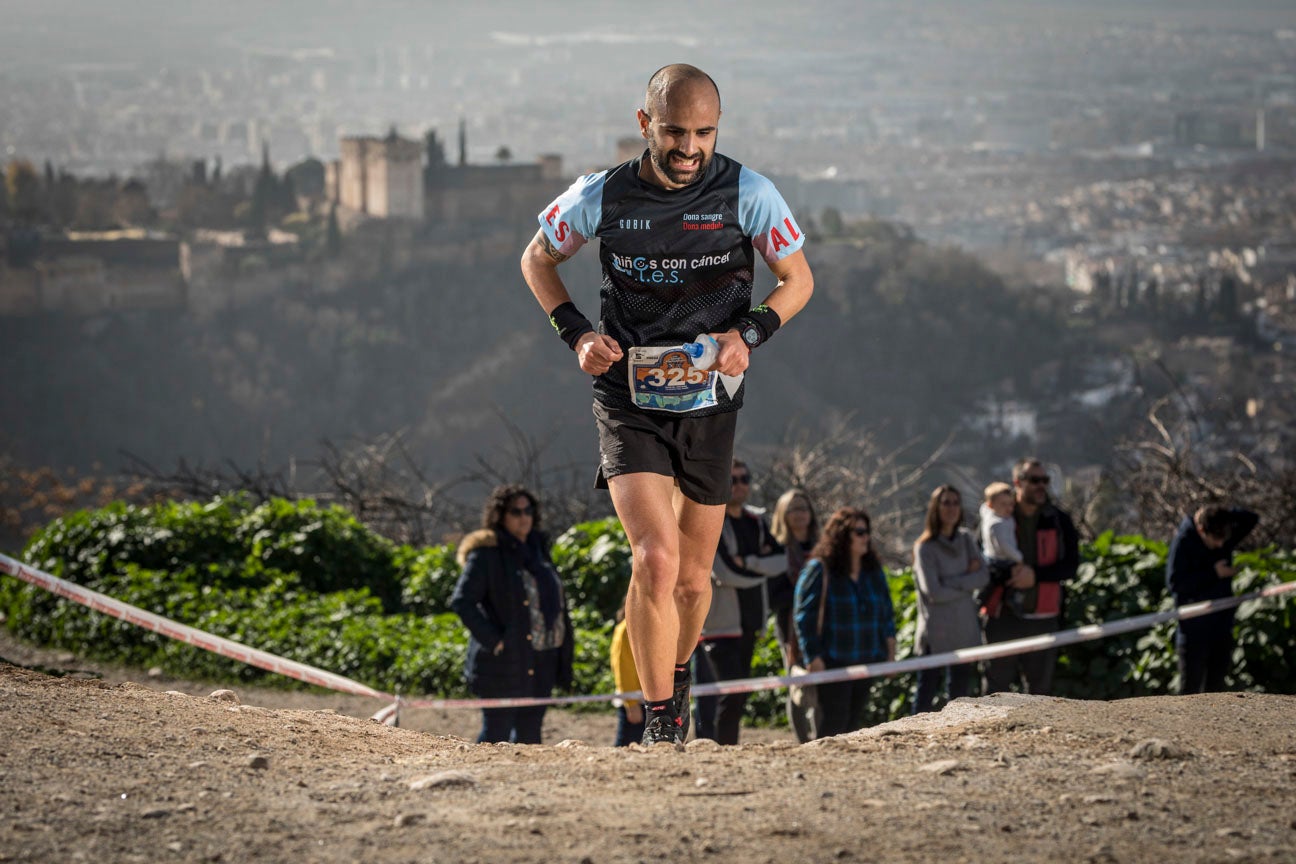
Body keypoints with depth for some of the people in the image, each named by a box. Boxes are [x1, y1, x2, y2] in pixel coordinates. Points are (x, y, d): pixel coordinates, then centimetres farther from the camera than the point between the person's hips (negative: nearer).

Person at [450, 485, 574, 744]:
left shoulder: (537, 549, 14)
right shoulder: (486, 553, -8)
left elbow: (555, 599, 21)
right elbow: (461, 602, -15)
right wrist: (493, 640, -19)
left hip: (539, 667, 7)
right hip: (503, 666, -7)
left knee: (529, 735, 8)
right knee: (496, 735, -6)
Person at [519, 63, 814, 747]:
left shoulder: (747, 194, -7)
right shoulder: (600, 197, -7)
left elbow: (797, 279, 5)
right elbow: (536, 260, 11)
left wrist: (748, 333, -13)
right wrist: (577, 334, -4)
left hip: (709, 404, 2)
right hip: (629, 401, -2)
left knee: (693, 578, 12)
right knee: (656, 558, -19)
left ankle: (677, 674, 42)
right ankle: (659, 719, -8)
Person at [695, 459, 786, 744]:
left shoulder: (756, 521, 15)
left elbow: (780, 560, 2)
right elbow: (726, 573, -18)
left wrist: (747, 563, -14)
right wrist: (762, 566, -4)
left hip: (749, 622, 7)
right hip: (720, 623, -7)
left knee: (739, 698, 9)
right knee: (731, 693, -16)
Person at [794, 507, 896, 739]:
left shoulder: (874, 570, 13)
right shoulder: (818, 570, -6)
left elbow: (887, 613, 19)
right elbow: (805, 617, -9)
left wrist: (889, 650, 11)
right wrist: (813, 657, -14)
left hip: (868, 663, 6)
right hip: (832, 664, -6)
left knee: (854, 725, 6)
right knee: (832, 727, -9)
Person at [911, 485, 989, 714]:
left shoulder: (966, 539, 8)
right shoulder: (925, 547, -9)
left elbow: (984, 576, -1)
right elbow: (934, 592, -16)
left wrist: (952, 583, -14)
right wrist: (968, 582, -5)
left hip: (965, 632, 6)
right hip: (936, 635, -6)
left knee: (960, 694, 11)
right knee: (926, 697, -4)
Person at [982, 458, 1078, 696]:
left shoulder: (1058, 521, 6)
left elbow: (1071, 565, -1)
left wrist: (1036, 575, -15)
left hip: (1043, 617, 1)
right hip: (1003, 615, -1)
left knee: (1040, 686, 5)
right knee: (996, 685, -2)